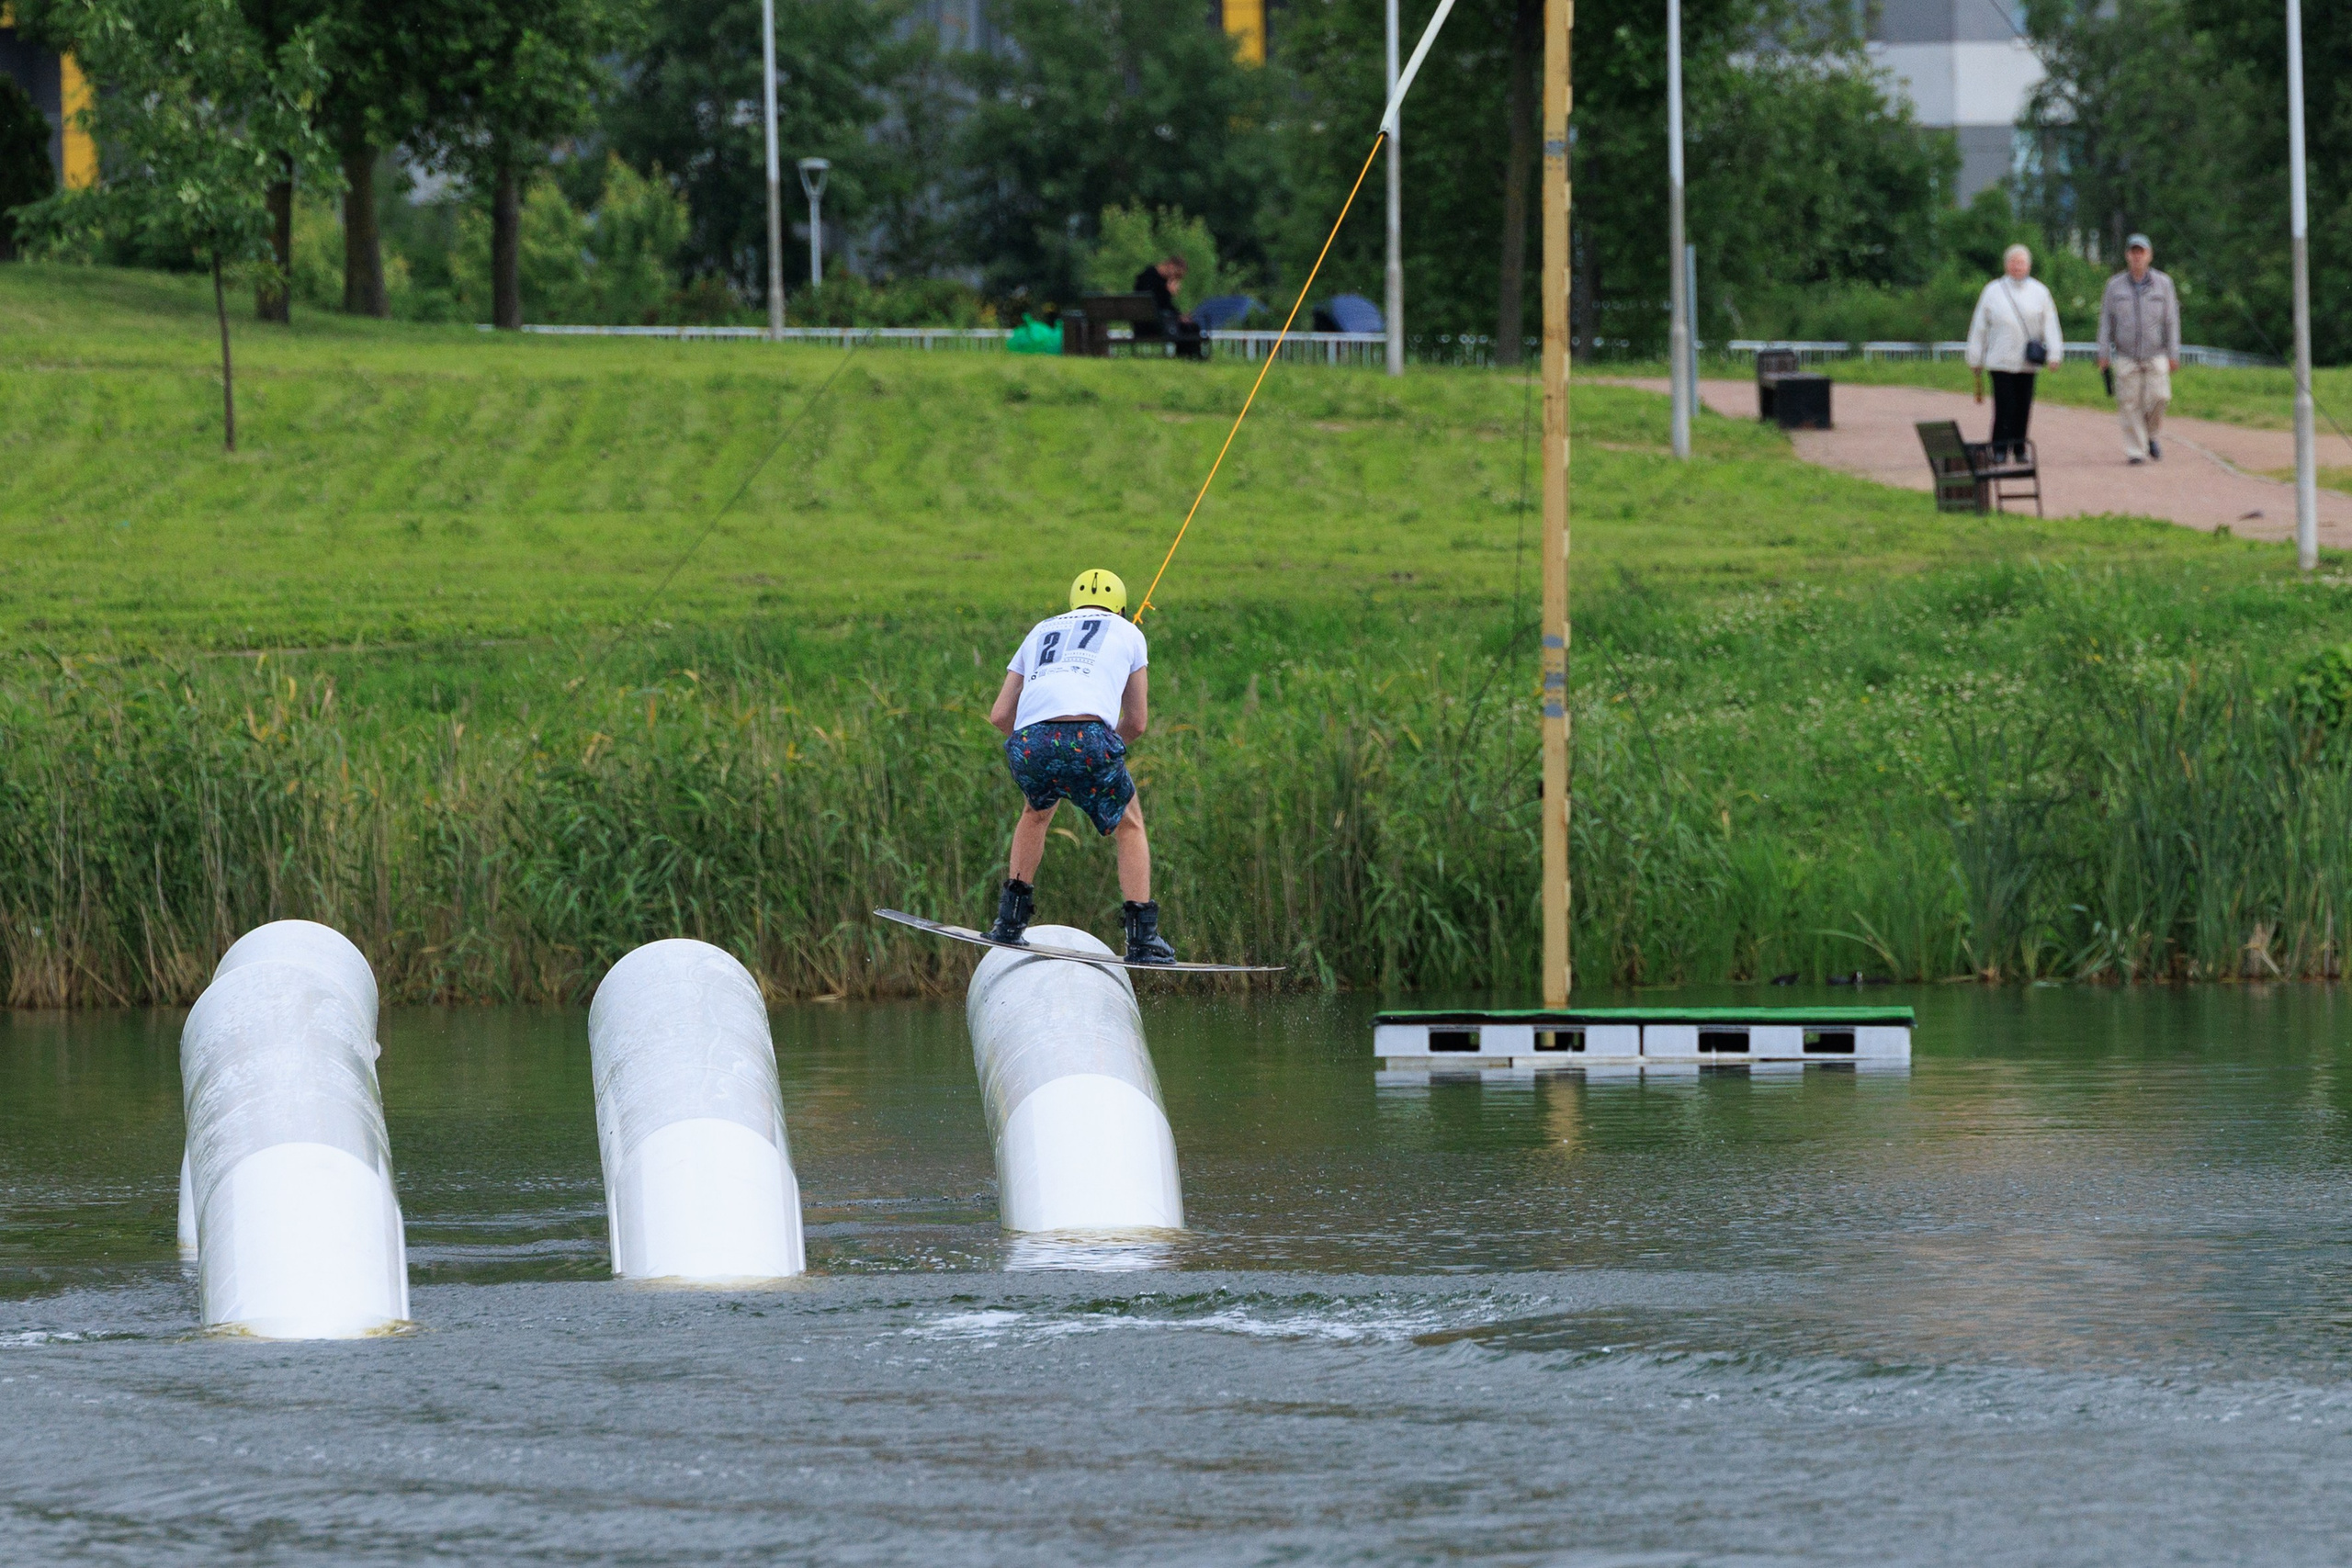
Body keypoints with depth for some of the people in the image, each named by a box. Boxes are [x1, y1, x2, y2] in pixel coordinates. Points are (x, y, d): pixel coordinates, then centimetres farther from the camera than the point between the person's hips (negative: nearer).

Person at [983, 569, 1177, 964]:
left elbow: (999, 715, 28)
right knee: (1129, 827, 21)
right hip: (1088, 739, -3)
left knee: (1038, 811, 35)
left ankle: (1011, 918, 30)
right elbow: (1137, 723, 26)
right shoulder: (1127, 633, 27)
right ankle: (1142, 938, 11)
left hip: (1027, 744, 3)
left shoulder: (1040, 632, 34)